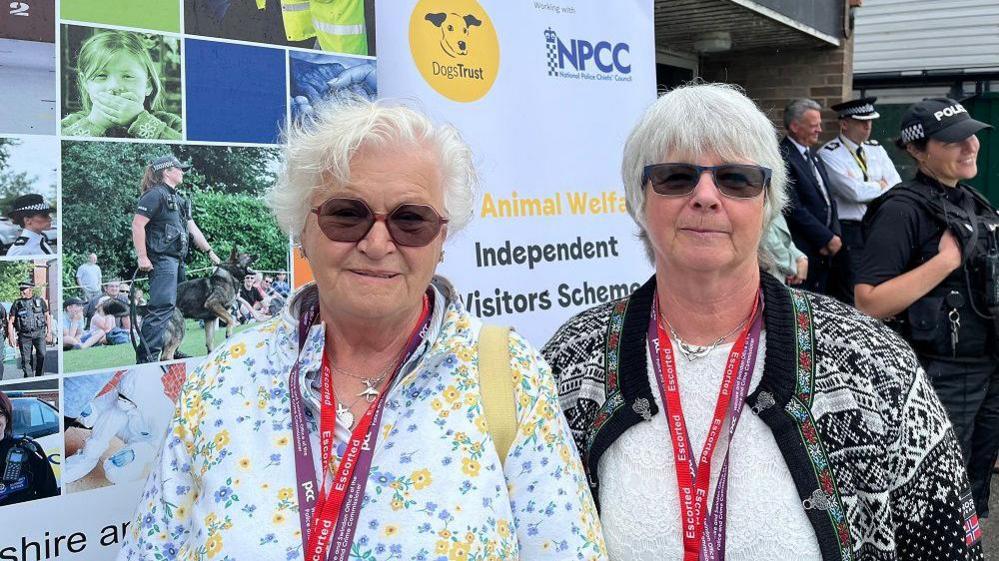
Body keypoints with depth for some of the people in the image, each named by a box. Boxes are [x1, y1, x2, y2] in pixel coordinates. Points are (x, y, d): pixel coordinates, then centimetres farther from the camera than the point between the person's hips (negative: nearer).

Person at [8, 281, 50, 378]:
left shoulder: (40, 301, 7)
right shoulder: (17, 303, 6)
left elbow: (47, 316, 12)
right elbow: (11, 321, 6)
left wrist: (49, 332, 5)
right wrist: (10, 336, -3)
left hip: (39, 333, -1)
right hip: (24, 335, 1)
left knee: (42, 354, -15)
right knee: (26, 359, 0)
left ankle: (39, 376, 1)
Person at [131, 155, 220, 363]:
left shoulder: (179, 199, 21)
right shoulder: (155, 194, -8)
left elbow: (192, 228, 25)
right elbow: (137, 224, -15)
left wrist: (210, 252, 21)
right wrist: (142, 257, -18)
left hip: (177, 259, 10)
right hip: (161, 259, -10)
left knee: (175, 306, 13)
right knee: (163, 306, -17)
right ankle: (146, 357, -19)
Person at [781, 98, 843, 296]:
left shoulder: (812, 155, 16)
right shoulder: (783, 158, -14)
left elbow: (828, 198, 17)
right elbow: (794, 209, -18)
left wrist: (835, 235, 1)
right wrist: (828, 238, -12)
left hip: (824, 251, 8)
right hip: (802, 250, -8)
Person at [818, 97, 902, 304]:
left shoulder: (876, 150, 12)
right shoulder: (829, 154, -10)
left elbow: (897, 187, 5)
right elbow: (855, 191, -19)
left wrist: (870, 189, -11)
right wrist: (882, 185, -3)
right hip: (849, 231, -6)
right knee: (852, 296, -4)